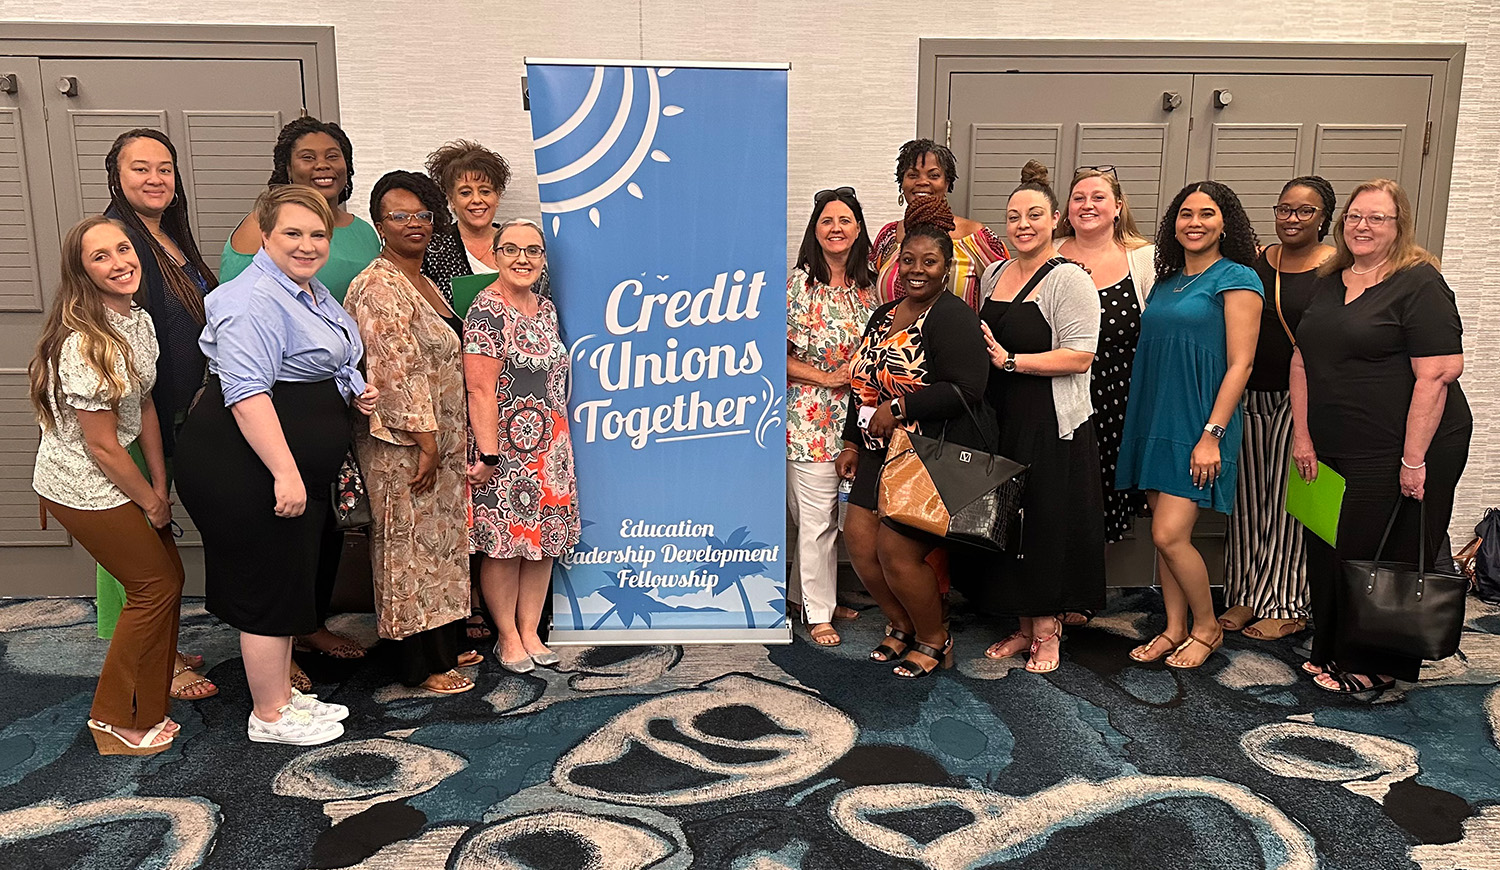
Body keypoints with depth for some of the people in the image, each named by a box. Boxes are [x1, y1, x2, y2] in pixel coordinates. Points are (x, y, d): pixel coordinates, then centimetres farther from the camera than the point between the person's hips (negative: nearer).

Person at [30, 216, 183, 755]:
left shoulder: (139, 321, 1)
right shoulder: (84, 344, -26)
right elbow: (101, 445, -22)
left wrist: (161, 486, 6)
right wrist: (150, 503, -9)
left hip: (117, 475, 8)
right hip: (82, 487, -8)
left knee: (168, 576, 13)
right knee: (155, 585, 0)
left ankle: (148, 705, 30)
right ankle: (115, 719, 17)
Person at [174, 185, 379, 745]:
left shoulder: (312, 292, 14)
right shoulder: (254, 301, -18)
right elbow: (246, 394, -27)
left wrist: (354, 392, 10)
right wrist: (285, 473, -30)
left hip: (296, 467, 10)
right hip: (250, 468, -10)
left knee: (291, 581, 18)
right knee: (271, 588, 1)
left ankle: (283, 695, 33)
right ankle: (269, 717, 16)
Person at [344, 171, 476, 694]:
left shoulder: (422, 282, 15)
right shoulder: (378, 287, -15)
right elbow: (398, 368, -21)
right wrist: (425, 440, -21)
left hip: (440, 438, 10)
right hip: (402, 443, -10)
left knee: (442, 537, 16)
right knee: (409, 542, 0)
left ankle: (444, 645, 29)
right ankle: (419, 665, 11)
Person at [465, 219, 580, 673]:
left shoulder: (545, 308, 12)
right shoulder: (487, 309, -11)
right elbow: (480, 389, -17)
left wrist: (561, 441, 16)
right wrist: (489, 454, -20)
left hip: (550, 444, 7)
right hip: (505, 445, -7)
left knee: (544, 541, 10)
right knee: (503, 543, 0)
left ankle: (530, 631, 21)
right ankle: (508, 638, 15)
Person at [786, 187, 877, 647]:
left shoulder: (870, 286, 8)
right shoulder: (799, 285, -6)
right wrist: (825, 376, -14)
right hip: (812, 417, -5)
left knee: (849, 513, 12)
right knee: (817, 515, 0)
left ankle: (824, 594, 31)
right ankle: (818, 612, 14)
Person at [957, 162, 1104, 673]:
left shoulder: (1067, 280, -10)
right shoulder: (994, 275, 13)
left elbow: (1080, 356, -19)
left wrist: (1011, 361, -19)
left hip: (1050, 426, -7)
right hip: (999, 420, 7)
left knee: (1046, 527, 1)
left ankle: (1047, 631, 17)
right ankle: (1025, 625, 25)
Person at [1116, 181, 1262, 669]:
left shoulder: (1236, 279, -6)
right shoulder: (1165, 282, 14)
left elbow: (1240, 364, -12)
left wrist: (1212, 434, -18)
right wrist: (1139, 423, 12)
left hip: (1197, 427, -7)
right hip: (1155, 422, 7)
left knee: (1169, 534, -10)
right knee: (1162, 532, 10)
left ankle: (1207, 628, 12)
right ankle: (1174, 629, 23)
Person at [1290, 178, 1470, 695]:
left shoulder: (1419, 283, -10)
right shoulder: (1329, 281, 12)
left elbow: (1438, 373, -17)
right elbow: (1303, 360, 12)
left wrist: (1414, 459, -19)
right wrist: (1302, 436, 5)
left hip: (1397, 453, -7)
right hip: (1334, 452, 7)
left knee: (1385, 559, 2)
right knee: (1327, 552, 11)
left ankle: (1377, 668, 18)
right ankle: (1331, 652, 27)